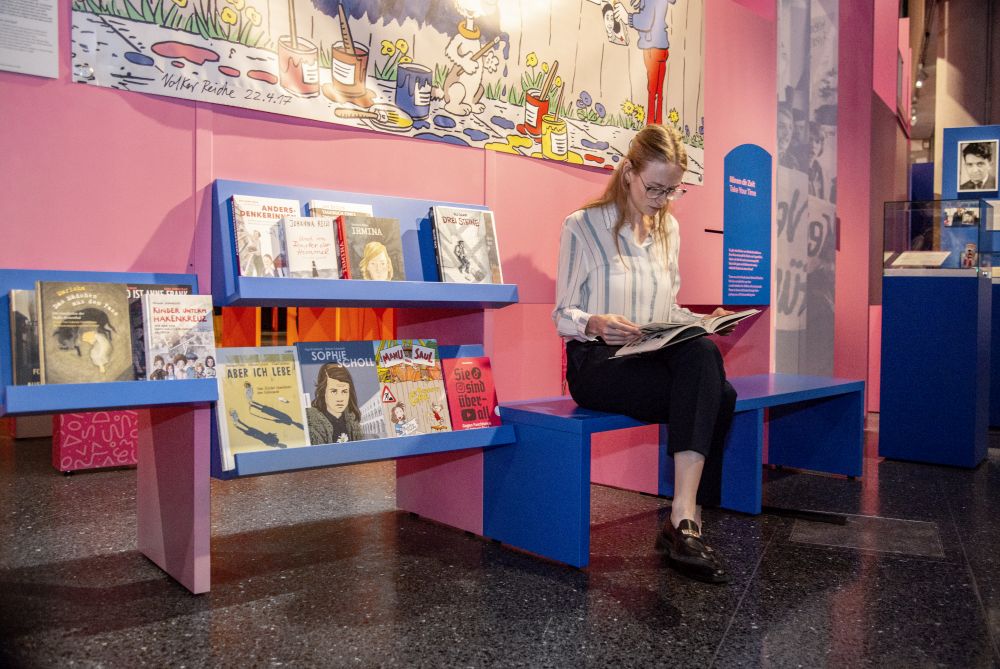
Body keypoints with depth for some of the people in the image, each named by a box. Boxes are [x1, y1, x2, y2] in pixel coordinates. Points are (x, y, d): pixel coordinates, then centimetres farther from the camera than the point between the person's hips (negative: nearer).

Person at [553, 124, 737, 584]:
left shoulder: (668, 229, 18)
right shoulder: (582, 227, -1)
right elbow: (563, 315, -3)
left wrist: (703, 321, 1)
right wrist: (595, 325, -25)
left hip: (656, 358, 6)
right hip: (597, 363, -5)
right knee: (713, 394, -29)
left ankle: (684, 521, -27)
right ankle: (686, 523, -26)